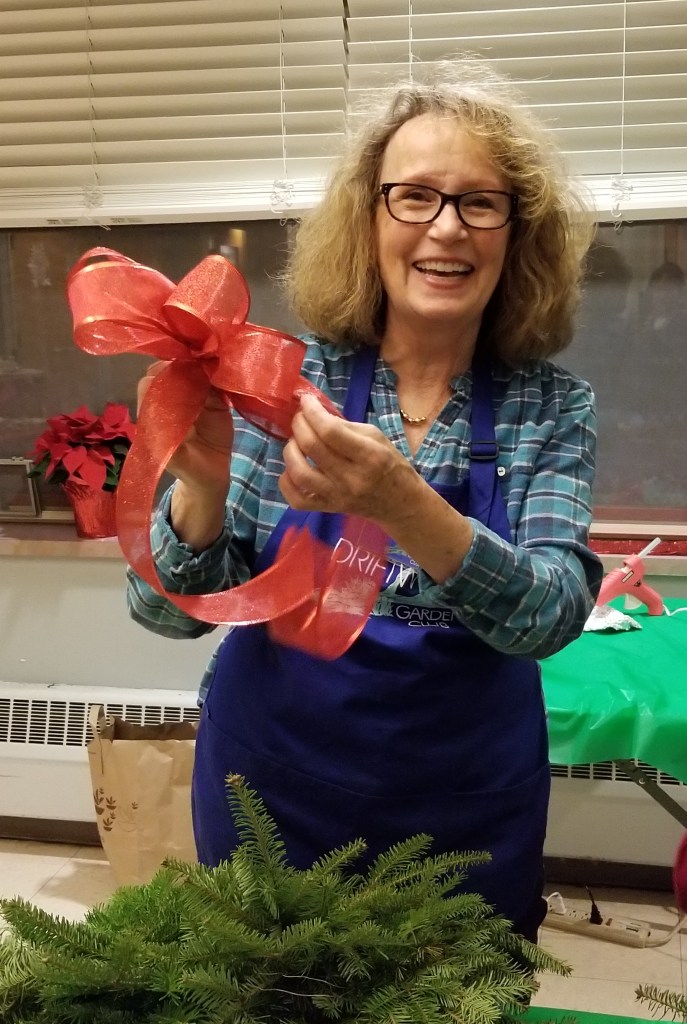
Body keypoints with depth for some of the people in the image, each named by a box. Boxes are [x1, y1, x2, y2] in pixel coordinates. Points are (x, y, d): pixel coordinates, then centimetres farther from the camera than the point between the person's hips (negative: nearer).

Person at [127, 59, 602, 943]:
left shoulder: (553, 409, -7)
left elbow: (551, 613, -21)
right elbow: (169, 609, -12)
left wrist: (405, 507, -38)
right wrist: (202, 482, -32)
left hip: (468, 814, 1)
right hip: (272, 795, 0)